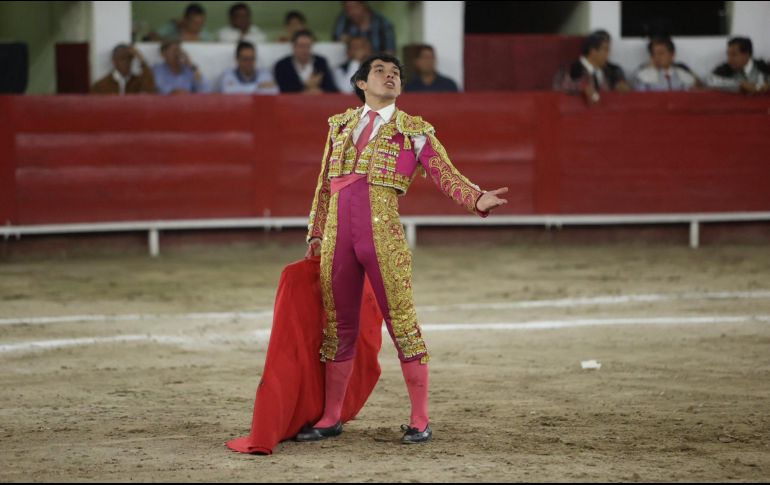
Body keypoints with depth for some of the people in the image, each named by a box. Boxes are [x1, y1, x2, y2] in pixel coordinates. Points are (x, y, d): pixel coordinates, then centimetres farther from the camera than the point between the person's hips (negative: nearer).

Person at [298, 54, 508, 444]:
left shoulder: (414, 131, 6)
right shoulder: (341, 125, 16)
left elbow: (447, 176, -1)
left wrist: (477, 200, -19)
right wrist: (316, 235, 20)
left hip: (383, 238, -4)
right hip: (337, 236, 4)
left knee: (402, 323, -4)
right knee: (338, 326, 11)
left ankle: (420, 422, 3)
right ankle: (330, 418, 21)